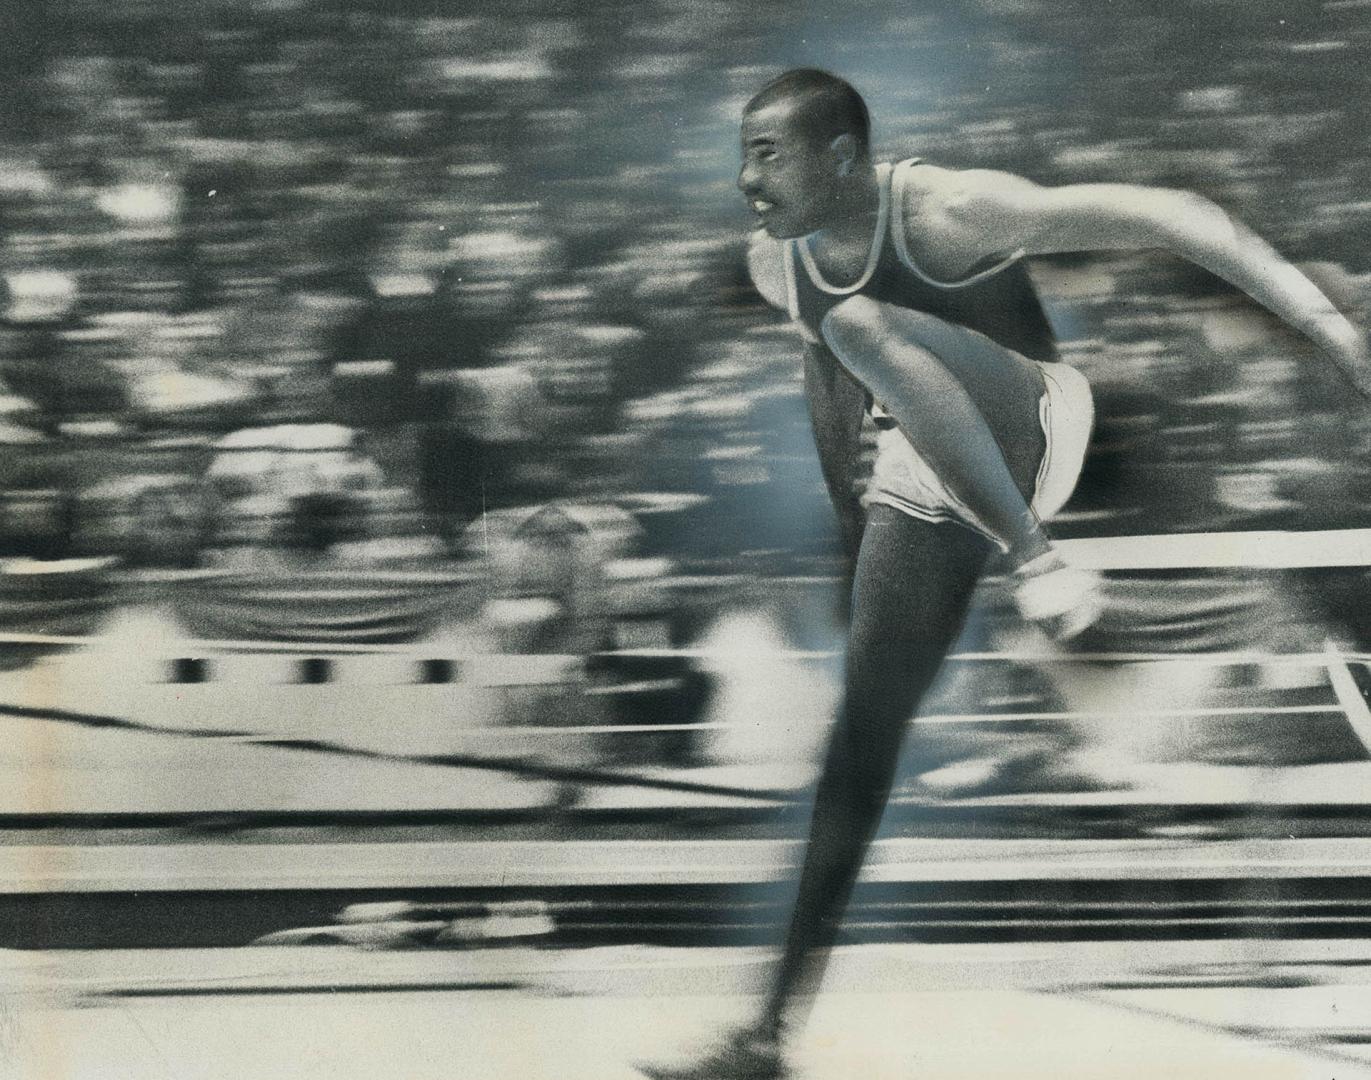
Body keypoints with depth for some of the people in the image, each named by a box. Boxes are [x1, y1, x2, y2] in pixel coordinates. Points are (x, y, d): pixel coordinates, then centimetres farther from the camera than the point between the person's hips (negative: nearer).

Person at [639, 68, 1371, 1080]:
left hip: (1026, 428, -9)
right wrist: (849, 506, 30)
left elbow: (1160, 214, -31)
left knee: (862, 327, -33)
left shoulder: (948, 212, -28)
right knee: (862, 740, -3)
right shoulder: (778, 263, -4)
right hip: (925, 477, 9)